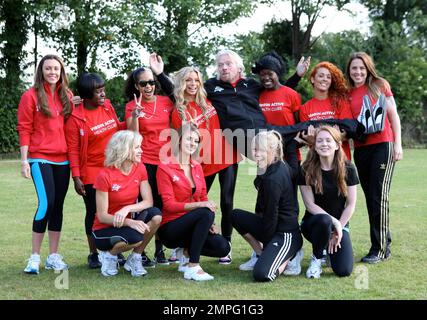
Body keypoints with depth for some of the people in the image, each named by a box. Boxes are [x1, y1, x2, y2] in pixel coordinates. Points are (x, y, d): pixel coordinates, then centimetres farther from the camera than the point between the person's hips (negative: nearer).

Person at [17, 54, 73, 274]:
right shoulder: (31, 96, -2)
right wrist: (24, 160, -9)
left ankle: (54, 256, 14)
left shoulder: (67, 96, 12)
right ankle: (34, 257, -4)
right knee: (46, 204, -14)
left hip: (63, 159, 5)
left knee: (57, 206, 7)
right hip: (40, 159, -5)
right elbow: (24, 129, -4)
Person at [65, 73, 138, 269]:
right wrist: (76, 177, -15)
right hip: (92, 173, -5)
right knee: (94, 212, 3)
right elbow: (73, 150, -12)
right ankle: (93, 254, 15)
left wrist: (132, 120, 2)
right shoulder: (75, 118, -12)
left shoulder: (108, 106, 4)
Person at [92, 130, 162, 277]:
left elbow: (148, 201, -9)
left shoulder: (140, 168, -3)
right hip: (104, 230, -5)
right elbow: (102, 216, -18)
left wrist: (127, 209, -28)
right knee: (136, 237, -35)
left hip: (129, 221, 5)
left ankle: (134, 259, -5)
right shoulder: (105, 175, -19)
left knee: (155, 215, -25)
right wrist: (130, 222, -32)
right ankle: (109, 255, -1)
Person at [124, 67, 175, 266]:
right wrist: (136, 112, -23)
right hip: (144, 162, -3)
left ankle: (159, 250, 18)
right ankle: (141, 253, 0)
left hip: (165, 160, 3)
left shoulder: (166, 102, 7)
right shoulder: (132, 105, -1)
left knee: (162, 205, 7)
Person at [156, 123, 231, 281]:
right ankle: (192, 268, -27)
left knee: (223, 247, -17)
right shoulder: (165, 168, -9)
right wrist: (199, 205, -28)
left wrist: (210, 223, -7)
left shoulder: (197, 167, 11)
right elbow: (169, 205, -15)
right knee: (206, 214, -32)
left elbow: (204, 199, 12)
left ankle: (186, 252, 9)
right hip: (170, 229, -6)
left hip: (193, 225, 6)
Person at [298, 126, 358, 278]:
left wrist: (339, 228, -11)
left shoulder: (348, 169, -6)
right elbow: (310, 204, -11)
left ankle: (329, 249, 18)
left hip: (340, 224, 2)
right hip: (312, 222, -1)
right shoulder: (307, 170, -9)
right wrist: (334, 222, -21)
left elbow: (351, 205, -4)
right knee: (324, 220, -39)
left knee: (344, 271, -18)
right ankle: (316, 258, -10)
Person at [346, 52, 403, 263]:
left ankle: (379, 248, -2)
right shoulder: (347, 95, 11)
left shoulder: (380, 85, 3)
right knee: (370, 197, 7)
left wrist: (398, 144, -4)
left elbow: (393, 115, 3)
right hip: (360, 149, 4)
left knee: (379, 196, -8)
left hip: (382, 145, -4)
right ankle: (384, 243, 18)